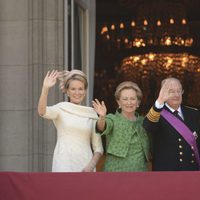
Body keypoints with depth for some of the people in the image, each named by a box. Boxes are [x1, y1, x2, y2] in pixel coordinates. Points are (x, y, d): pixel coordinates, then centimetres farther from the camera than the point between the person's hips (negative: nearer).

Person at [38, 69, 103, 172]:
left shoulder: (92, 113, 11)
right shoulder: (60, 109, 3)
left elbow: (98, 147, 11)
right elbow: (42, 112, -19)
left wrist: (91, 165, -6)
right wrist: (45, 88, -33)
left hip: (85, 166, 3)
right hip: (64, 164, -3)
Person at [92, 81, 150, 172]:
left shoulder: (143, 121, 11)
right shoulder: (113, 119, 1)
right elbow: (102, 128, -23)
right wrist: (102, 117, -43)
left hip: (140, 168, 3)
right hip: (116, 168, -3)